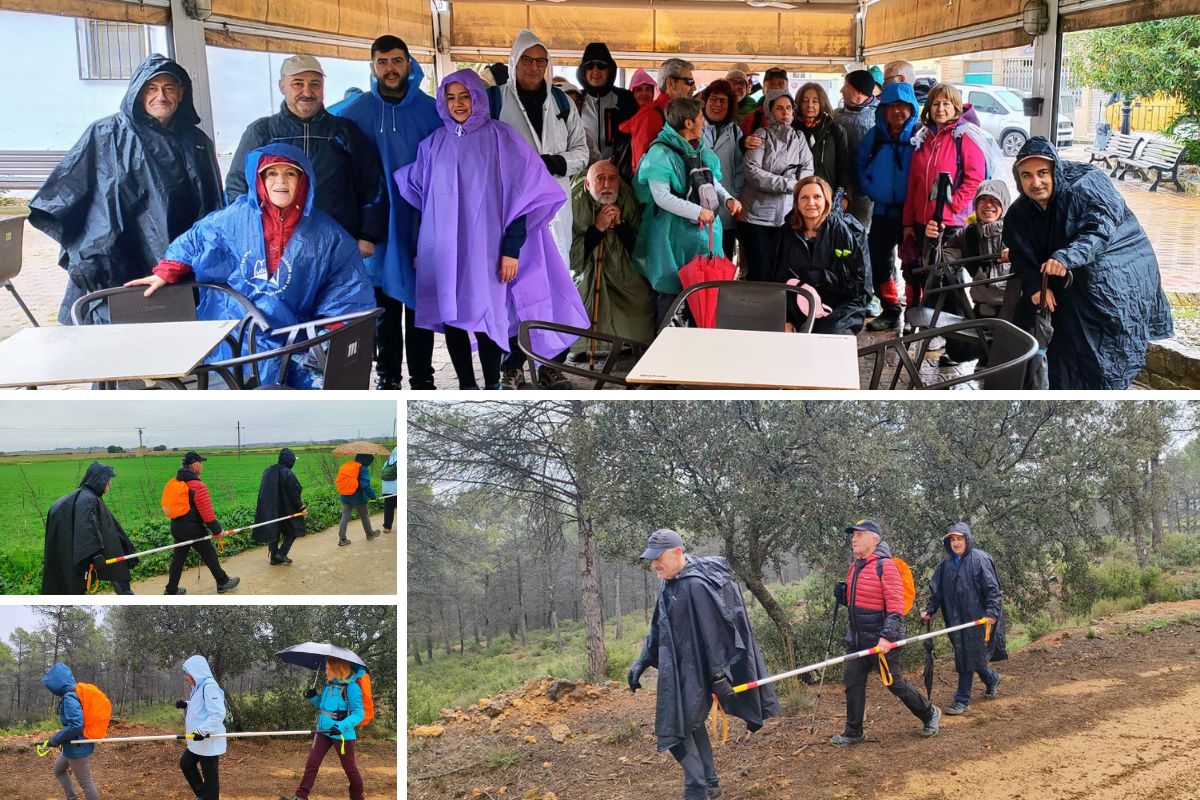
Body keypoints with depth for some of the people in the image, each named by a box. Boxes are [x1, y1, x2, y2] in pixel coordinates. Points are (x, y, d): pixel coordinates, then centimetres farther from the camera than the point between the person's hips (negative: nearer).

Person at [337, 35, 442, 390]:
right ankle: (388, 374, 21)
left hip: (420, 224, 0)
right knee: (384, 305, 9)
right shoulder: (355, 112, 0)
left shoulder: (431, 111, 0)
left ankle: (422, 375, 18)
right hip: (378, 226, 0)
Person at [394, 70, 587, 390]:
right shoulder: (434, 143, 10)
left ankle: (493, 388, 8)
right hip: (444, 251, 4)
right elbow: (418, 194, 18)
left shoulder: (499, 138, -3)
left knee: (486, 316, -5)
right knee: (451, 316, 3)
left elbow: (525, 192, -6)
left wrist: (512, 247, -12)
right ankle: (466, 387, 14)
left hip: (485, 250, -4)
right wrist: (420, 249, 14)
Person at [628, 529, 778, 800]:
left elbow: (713, 633, -22)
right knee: (691, 724, 18)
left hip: (695, 673, -9)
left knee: (676, 728, -6)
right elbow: (658, 629, 17)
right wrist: (641, 663, 13)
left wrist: (719, 676, -20)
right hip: (677, 671, 9)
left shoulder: (696, 585, -22)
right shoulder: (669, 585, 7)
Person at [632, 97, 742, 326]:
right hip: (675, 236, -7)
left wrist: (727, 199, 0)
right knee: (671, 292, -1)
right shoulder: (661, 153, -13)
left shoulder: (703, 152, 11)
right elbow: (661, 197, -20)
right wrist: (698, 212, -21)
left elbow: (714, 184, 22)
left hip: (706, 232, 7)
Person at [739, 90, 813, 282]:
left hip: (787, 217, 4)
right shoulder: (761, 135, -1)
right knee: (760, 274, -4)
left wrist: (794, 185, -16)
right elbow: (752, 172, -13)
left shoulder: (799, 138, 12)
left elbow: (807, 171, 2)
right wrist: (788, 183, -15)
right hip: (757, 215, -4)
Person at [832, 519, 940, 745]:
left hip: (881, 639, -8)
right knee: (853, 681, 5)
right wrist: (844, 595, 3)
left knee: (894, 683, 1)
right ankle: (854, 732, 15)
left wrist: (887, 636, -29)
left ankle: (930, 714, 23)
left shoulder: (885, 566, -15)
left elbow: (895, 605, -21)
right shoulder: (854, 567, 11)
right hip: (857, 639, 8)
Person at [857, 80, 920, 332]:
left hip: (912, 210, -4)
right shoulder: (875, 135, 4)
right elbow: (859, 164, 13)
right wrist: (869, 189, 2)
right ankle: (890, 310, 22)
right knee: (879, 261, 9)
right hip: (882, 209, 4)